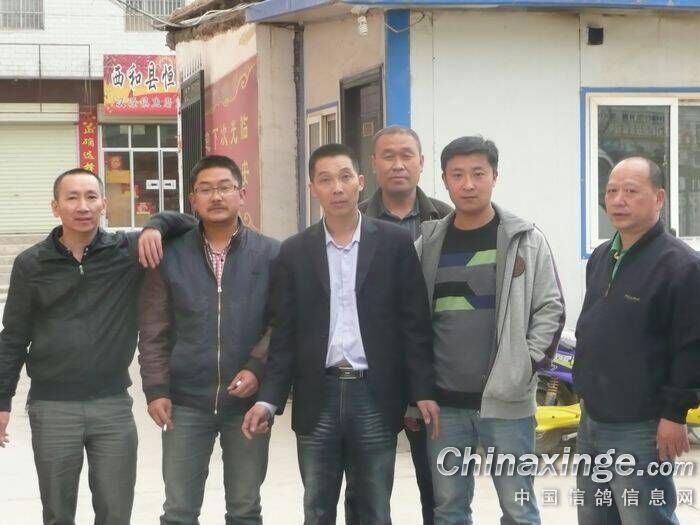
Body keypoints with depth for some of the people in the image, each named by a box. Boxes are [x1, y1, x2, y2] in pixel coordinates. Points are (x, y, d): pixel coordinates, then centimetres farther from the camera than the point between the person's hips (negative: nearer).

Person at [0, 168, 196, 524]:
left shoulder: (129, 250, 0)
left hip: (113, 405, 1)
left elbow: (189, 224, 6)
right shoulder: (31, 264, 0)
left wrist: (156, 225, -14)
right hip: (52, 408, 0)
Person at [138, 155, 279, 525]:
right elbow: (154, 331, 4)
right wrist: (156, 389, -4)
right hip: (186, 401, 1)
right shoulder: (171, 255, 4)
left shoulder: (270, 254, 1)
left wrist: (257, 368, -15)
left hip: (248, 400, 0)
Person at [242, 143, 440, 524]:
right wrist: (269, 398, -4)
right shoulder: (295, 251, 5)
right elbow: (284, 333, 4)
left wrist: (423, 391, -6)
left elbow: (414, 323, 0)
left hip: (375, 396, -1)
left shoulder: (395, 243, 1)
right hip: (318, 397, 1)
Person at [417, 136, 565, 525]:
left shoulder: (525, 239, -1)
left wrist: (526, 365, -10)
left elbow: (550, 309, -1)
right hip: (444, 402, 3)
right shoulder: (428, 243, 7)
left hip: (506, 400, -3)